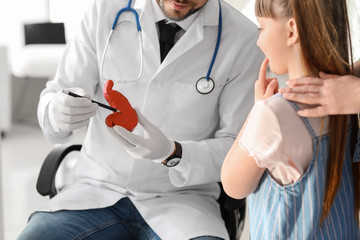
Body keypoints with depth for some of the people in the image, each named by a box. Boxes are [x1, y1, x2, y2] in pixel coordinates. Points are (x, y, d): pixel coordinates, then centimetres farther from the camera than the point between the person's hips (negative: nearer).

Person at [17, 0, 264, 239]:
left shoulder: (244, 38, -9)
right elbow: (52, 98, 2)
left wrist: (172, 153, -27)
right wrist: (58, 112, -23)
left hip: (183, 197, -1)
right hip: (99, 188, 2)